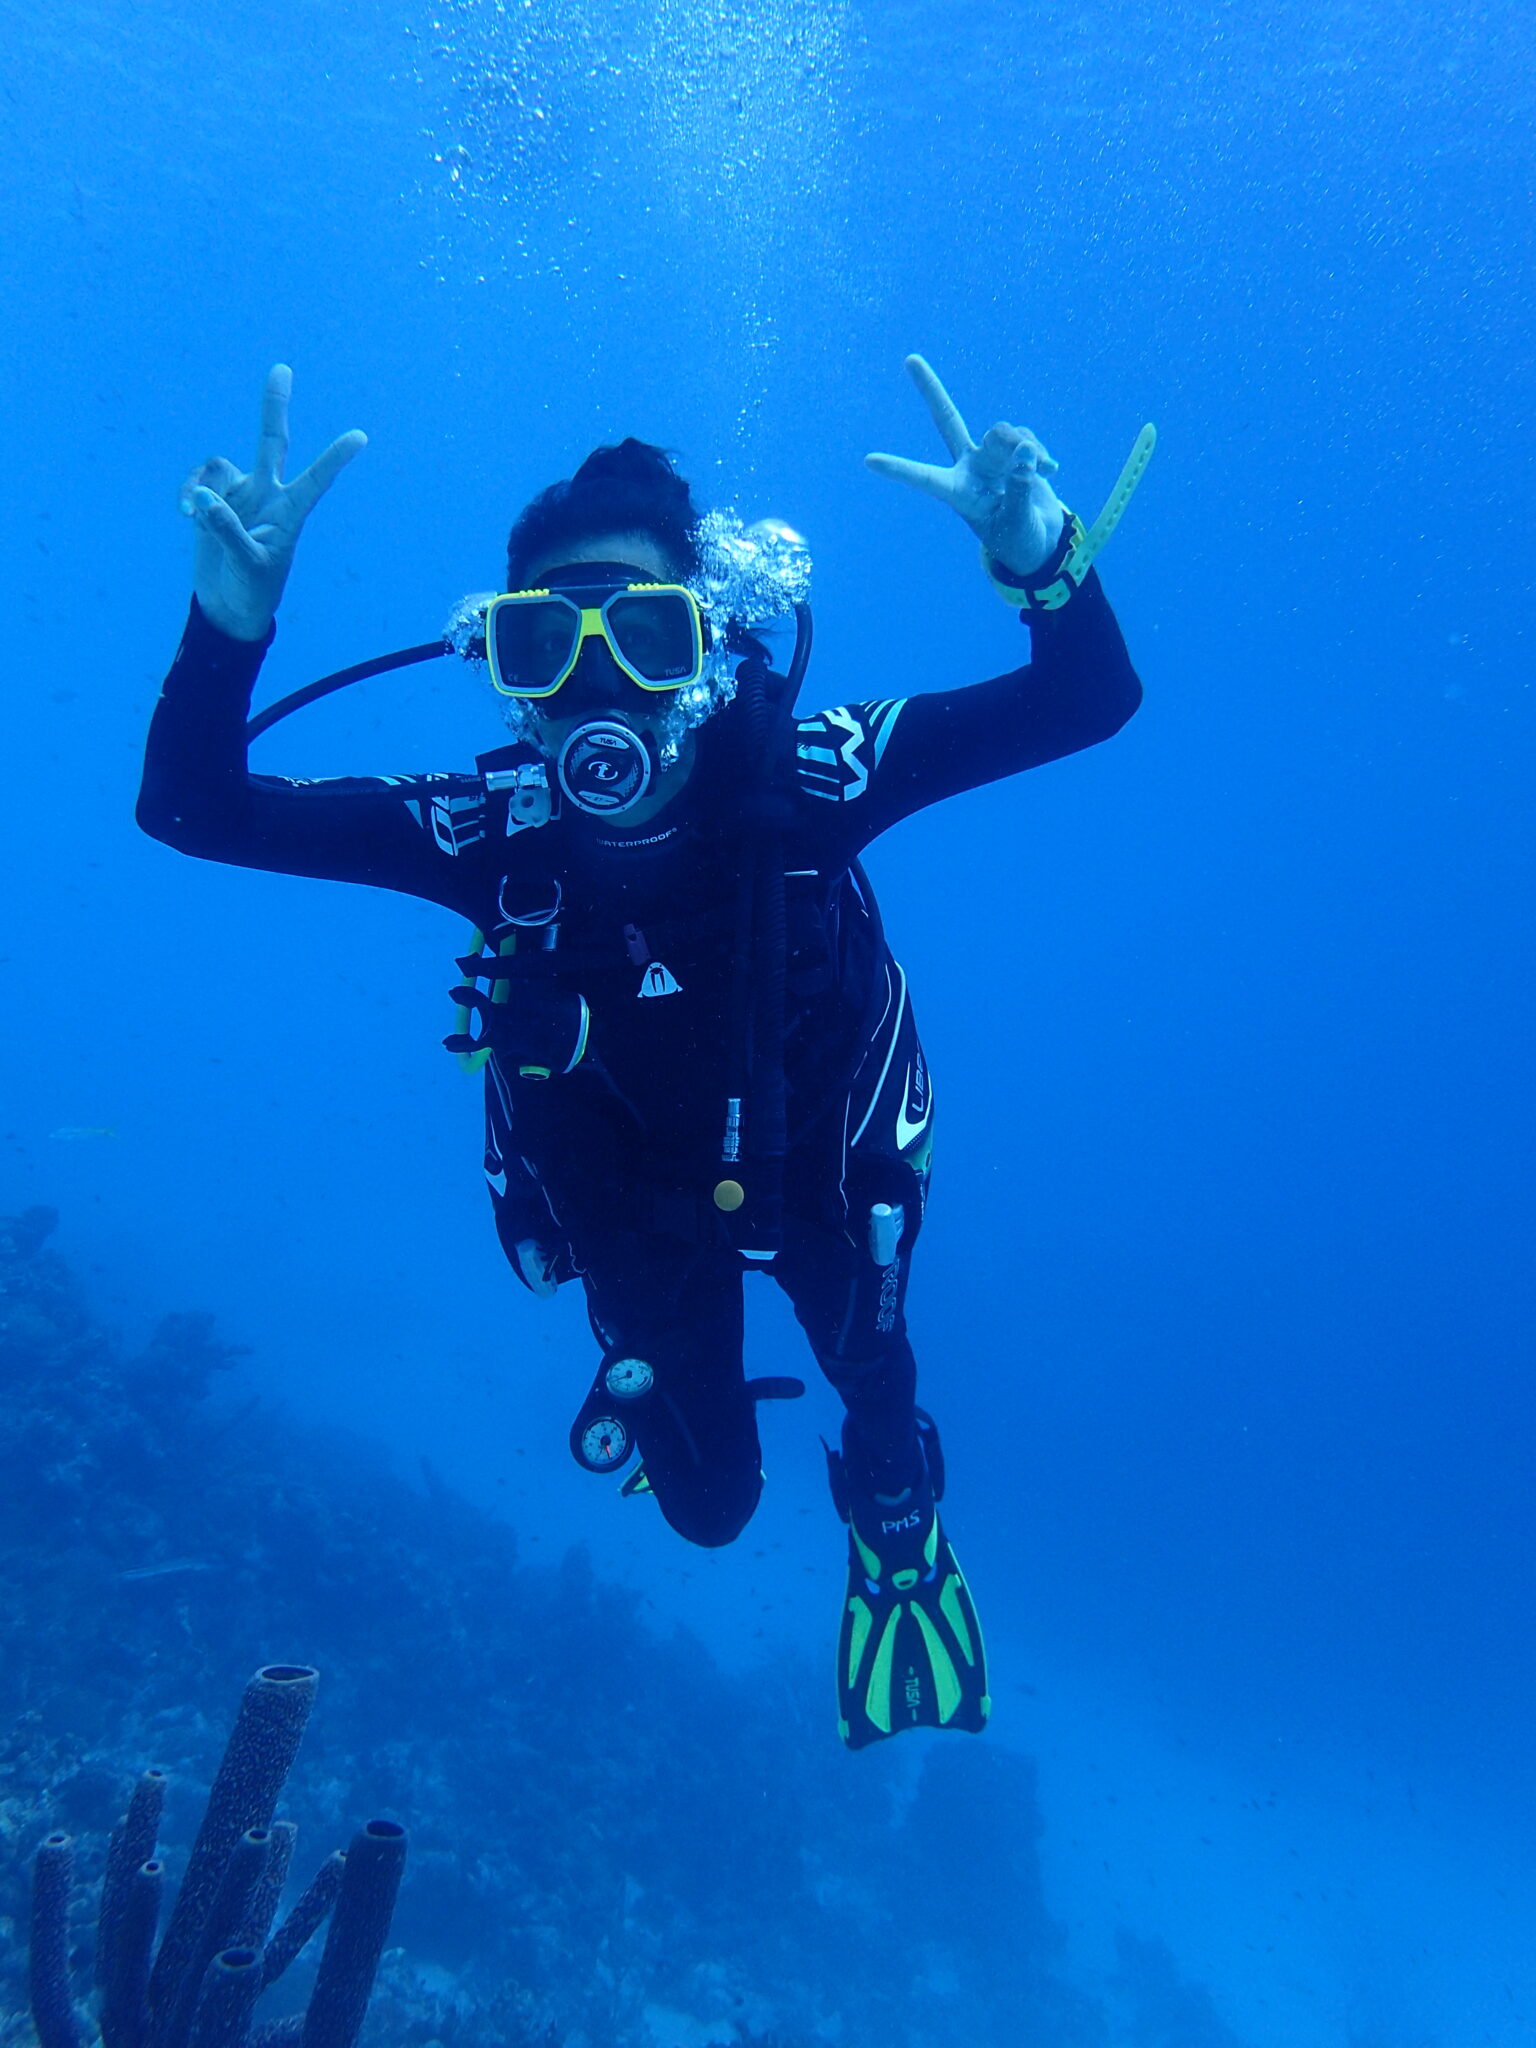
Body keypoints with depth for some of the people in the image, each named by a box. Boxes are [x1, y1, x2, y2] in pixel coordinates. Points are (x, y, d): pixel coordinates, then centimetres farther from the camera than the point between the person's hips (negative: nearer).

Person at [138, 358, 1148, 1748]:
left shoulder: (800, 778, -30)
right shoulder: (498, 829, -27)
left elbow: (1089, 700, -31)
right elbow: (191, 809, -28)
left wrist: (1039, 552, -52)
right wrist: (232, 617, -46)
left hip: (819, 1168, 0)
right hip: (636, 1202, 1)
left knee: (876, 1393, 20)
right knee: (711, 1504, 16)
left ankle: (896, 1530, 58)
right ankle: (669, 1376, 52)